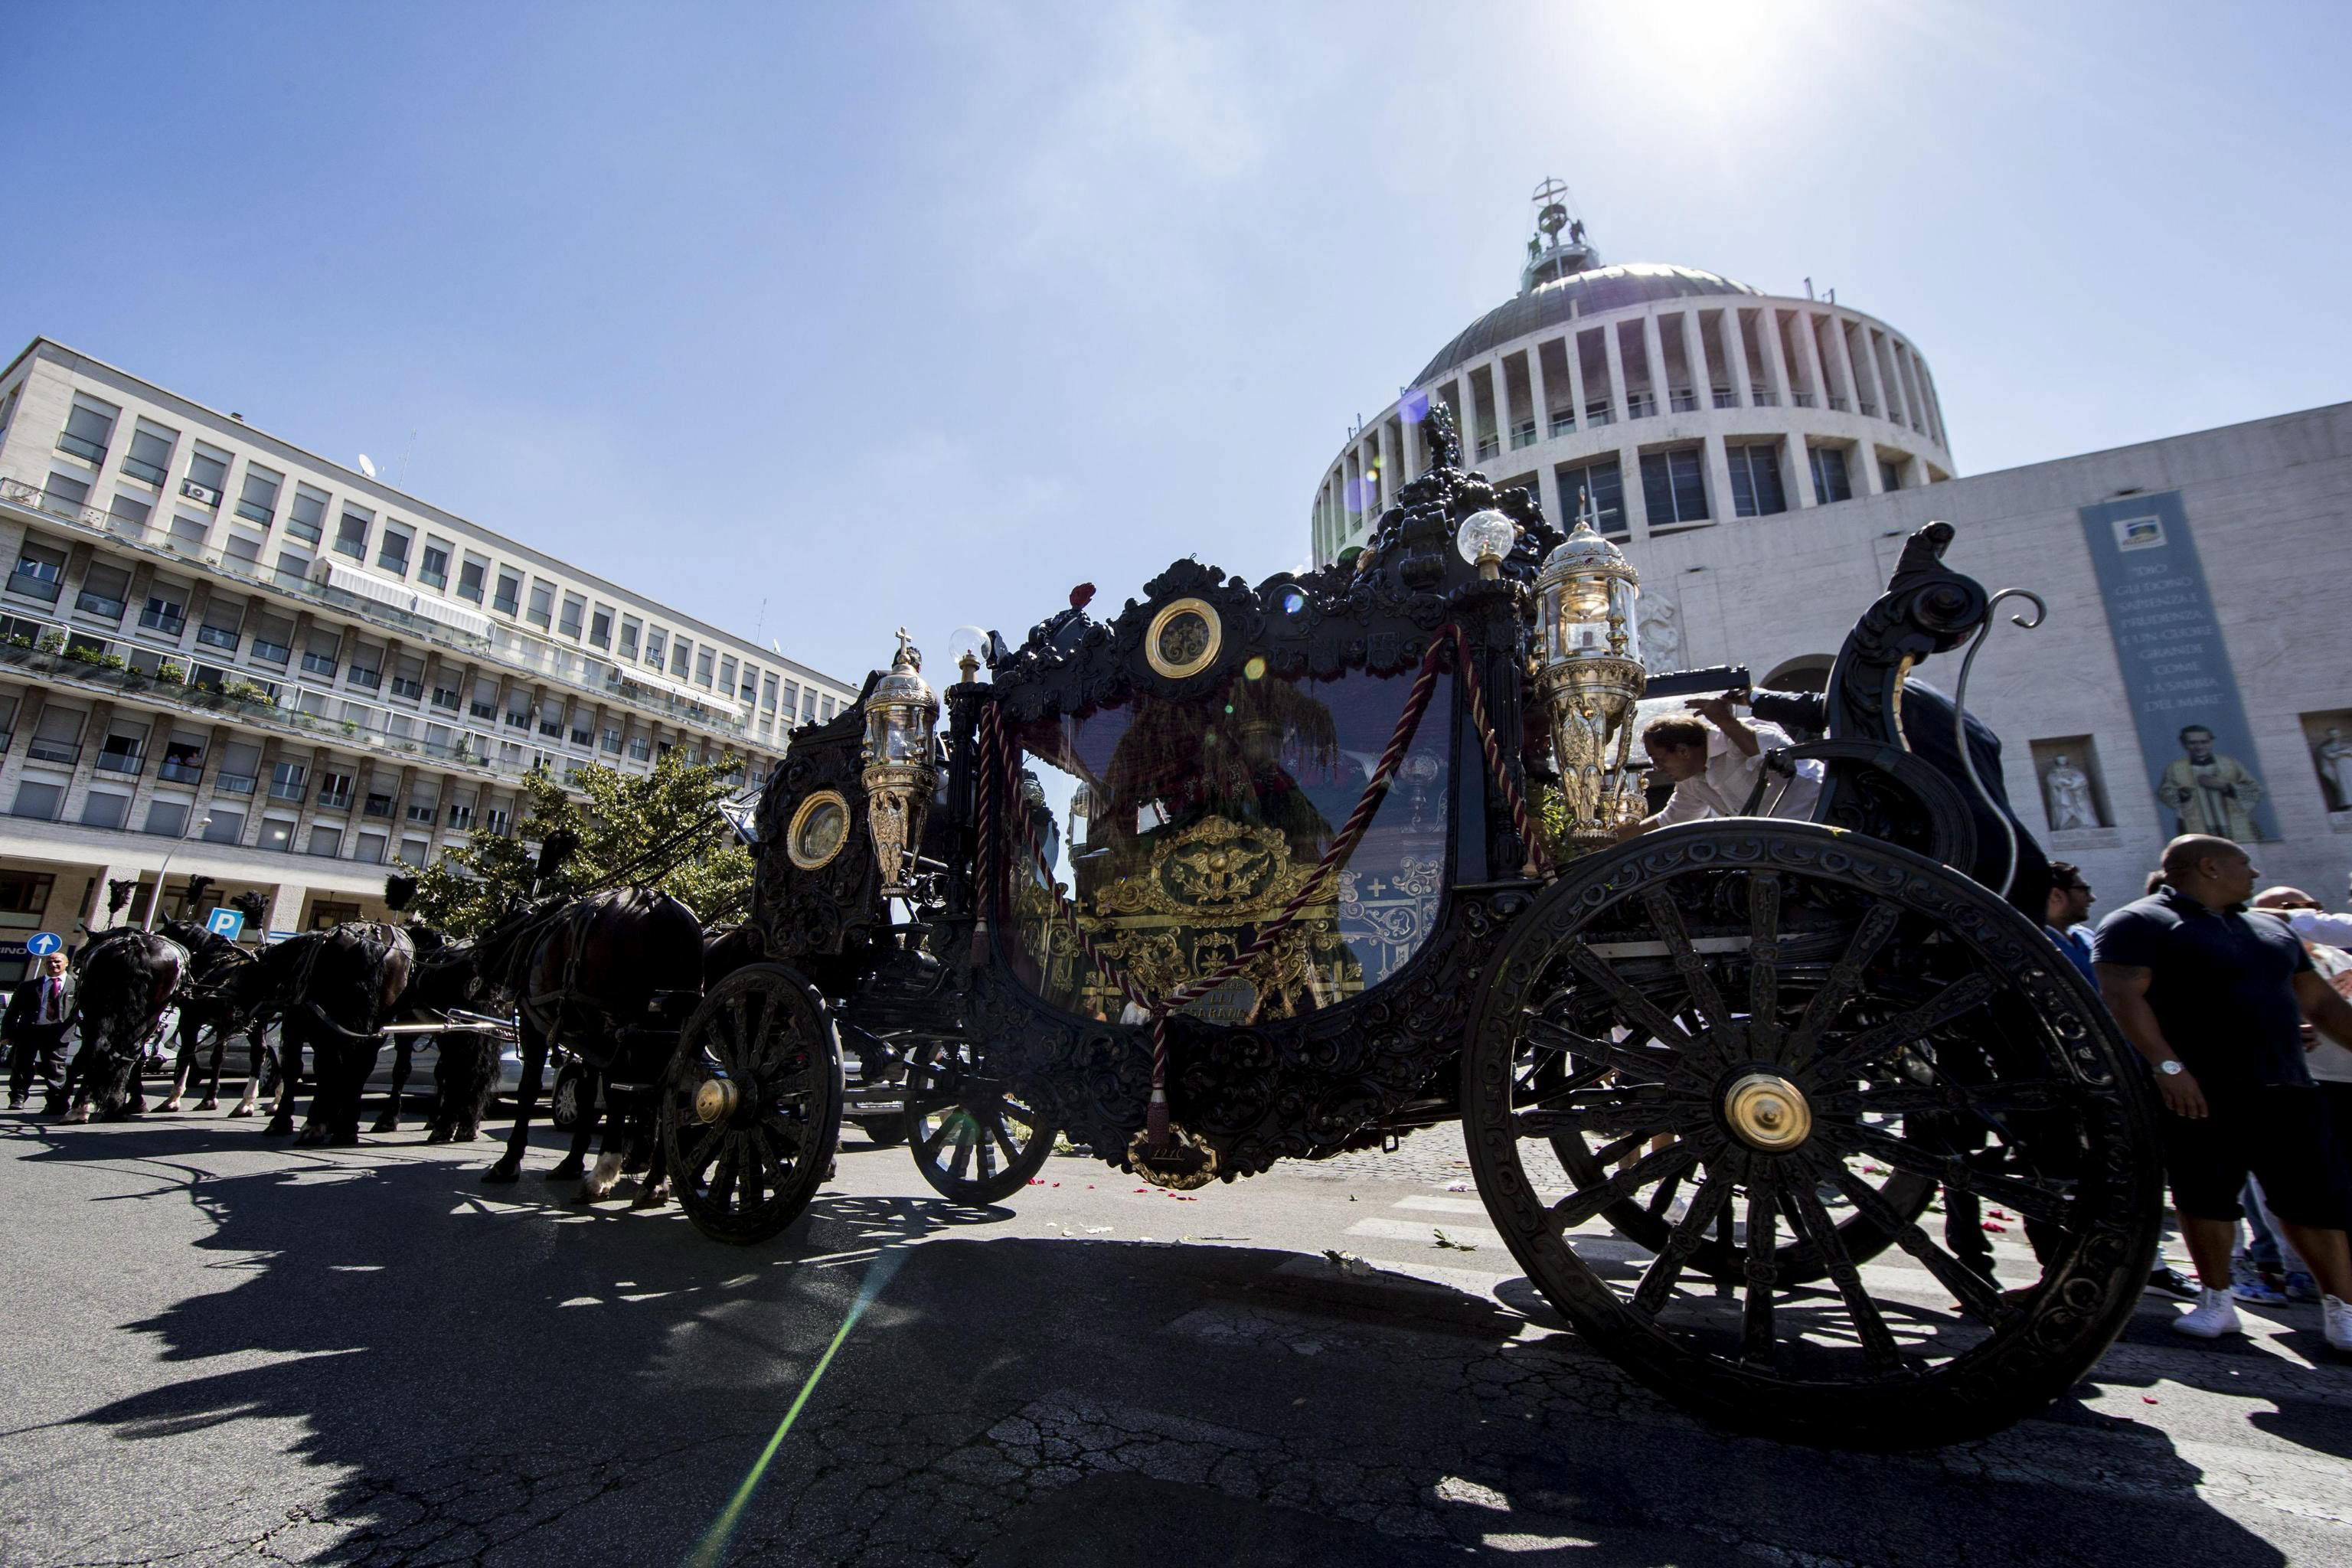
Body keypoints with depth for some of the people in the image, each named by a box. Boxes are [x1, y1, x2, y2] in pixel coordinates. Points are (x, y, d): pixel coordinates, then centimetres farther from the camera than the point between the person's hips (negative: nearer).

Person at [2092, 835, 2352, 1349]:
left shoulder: (2271, 929, 19)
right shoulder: (2140, 923, -8)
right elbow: (2122, 995, -18)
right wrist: (2167, 1066, -24)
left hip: (2285, 1090, 7)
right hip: (2197, 1094, -6)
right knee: (2205, 1197, 0)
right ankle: (2216, 1300, 13)